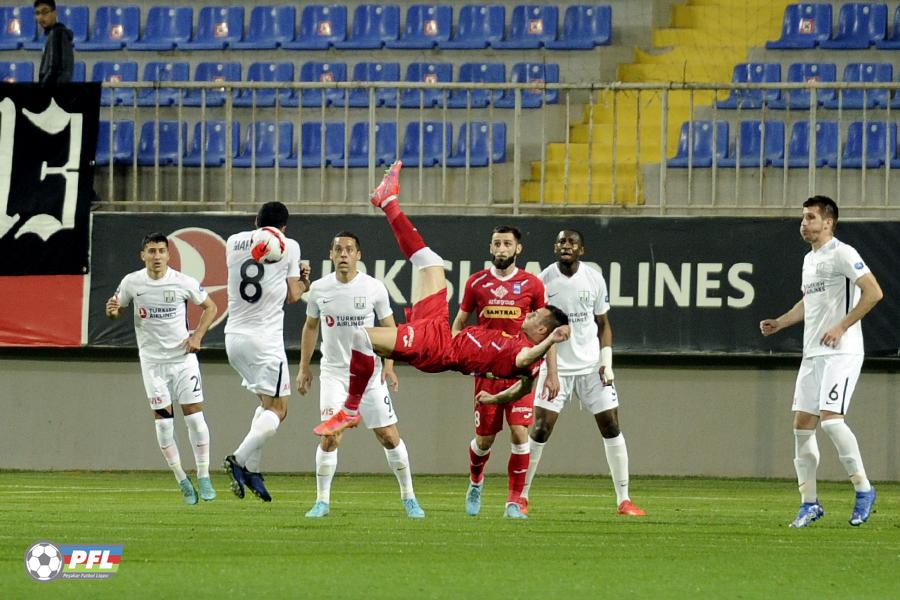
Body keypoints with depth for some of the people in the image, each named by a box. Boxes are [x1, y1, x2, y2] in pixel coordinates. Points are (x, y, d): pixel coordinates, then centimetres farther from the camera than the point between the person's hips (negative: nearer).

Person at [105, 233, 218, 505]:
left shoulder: (183, 282, -7)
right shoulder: (132, 282, -4)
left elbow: (210, 307, 7)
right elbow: (116, 309, 10)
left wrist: (197, 336, -5)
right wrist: (112, 310, -15)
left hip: (183, 357, -1)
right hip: (152, 359, 1)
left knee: (194, 416, -6)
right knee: (163, 421, -2)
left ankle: (203, 477, 6)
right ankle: (182, 481, 9)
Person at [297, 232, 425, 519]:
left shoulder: (374, 288, -5)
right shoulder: (319, 289, 0)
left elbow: (389, 327, 3)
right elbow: (311, 326, 14)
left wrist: (389, 365, -9)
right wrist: (304, 368, 13)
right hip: (333, 372, 0)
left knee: (389, 436, 1)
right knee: (330, 436, -14)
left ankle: (408, 497, 16)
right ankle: (322, 500, -2)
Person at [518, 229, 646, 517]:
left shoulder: (594, 279, 1)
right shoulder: (543, 281, -6)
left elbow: (603, 324, 9)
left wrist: (606, 363, -2)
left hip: (592, 365, 2)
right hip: (556, 365, -2)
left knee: (611, 427, -2)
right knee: (540, 429, -9)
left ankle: (624, 499, 4)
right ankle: (521, 496, 3)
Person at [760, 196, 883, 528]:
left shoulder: (842, 254, -9)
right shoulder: (809, 259, 18)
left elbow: (873, 292, -18)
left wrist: (842, 327, -19)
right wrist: (780, 322, 17)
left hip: (841, 352, -9)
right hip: (813, 353, 9)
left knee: (830, 418, -20)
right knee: (802, 423, 4)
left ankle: (863, 488, -7)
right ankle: (809, 503, 10)